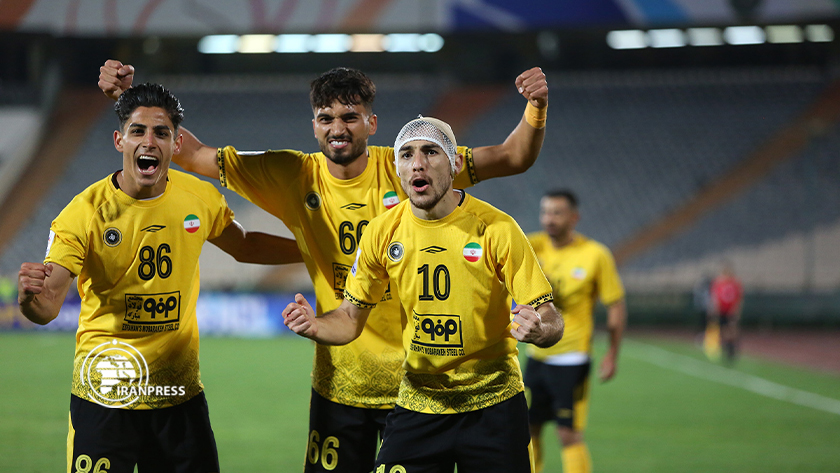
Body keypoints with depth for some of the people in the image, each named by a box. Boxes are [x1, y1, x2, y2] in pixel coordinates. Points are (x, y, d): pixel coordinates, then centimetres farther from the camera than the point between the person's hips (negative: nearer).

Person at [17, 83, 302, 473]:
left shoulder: (200, 199, -1)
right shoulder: (85, 213, -13)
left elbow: (244, 246, 20)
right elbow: (48, 306, -19)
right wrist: (29, 296, -41)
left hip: (180, 393, 3)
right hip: (104, 393, -3)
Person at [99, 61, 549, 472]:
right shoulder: (295, 177, -2)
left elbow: (513, 158, -6)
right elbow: (195, 155, 2)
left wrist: (536, 108, -24)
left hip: (412, 382, -1)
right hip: (339, 383, 1)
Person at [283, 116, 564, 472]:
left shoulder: (496, 228, -12)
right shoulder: (382, 233, -3)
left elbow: (550, 319, -11)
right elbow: (350, 318, 7)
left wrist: (539, 330, -35)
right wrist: (315, 326, -15)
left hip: (493, 405, -2)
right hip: (416, 403, 2)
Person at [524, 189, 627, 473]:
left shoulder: (595, 255, -8)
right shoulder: (536, 246, 2)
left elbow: (616, 306, -3)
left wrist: (612, 354, -5)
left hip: (571, 358, -5)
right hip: (537, 355, 5)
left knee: (569, 434, -8)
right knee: (529, 428, 11)